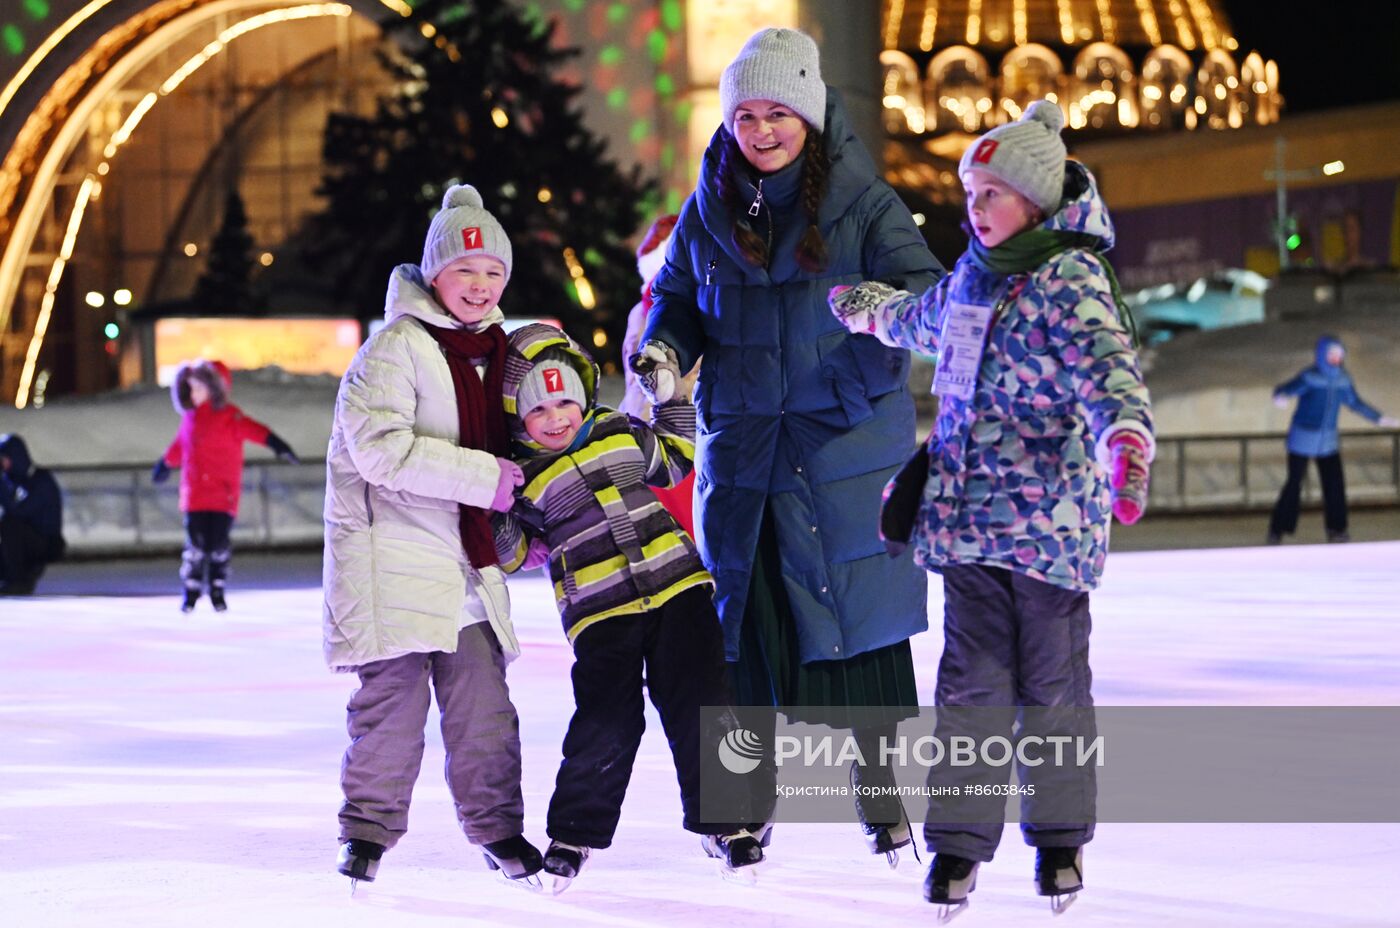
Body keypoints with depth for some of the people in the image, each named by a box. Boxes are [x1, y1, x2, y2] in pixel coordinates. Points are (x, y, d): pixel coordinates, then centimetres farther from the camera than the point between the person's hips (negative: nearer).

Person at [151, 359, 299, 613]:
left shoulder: (230, 417, -6)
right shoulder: (190, 418, 10)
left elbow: (253, 430, -24)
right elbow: (179, 445, 28)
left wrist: (275, 443, -41)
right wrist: (165, 464, 43)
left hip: (224, 494, -3)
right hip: (195, 494, 3)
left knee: (218, 545, -3)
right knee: (195, 545, -3)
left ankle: (217, 590, 16)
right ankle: (191, 592, 10)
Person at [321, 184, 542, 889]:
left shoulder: (496, 349, 14)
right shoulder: (396, 348, -11)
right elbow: (381, 446, -22)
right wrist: (483, 478, -22)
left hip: (465, 559, 7)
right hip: (393, 549, -6)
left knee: (483, 699, 5)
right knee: (394, 695, -6)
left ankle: (497, 830, 17)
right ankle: (368, 830, 7)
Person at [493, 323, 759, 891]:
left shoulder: (622, 435, 10)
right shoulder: (525, 476, 1)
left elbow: (676, 461, 27)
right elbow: (513, 554, 7)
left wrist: (673, 402, 18)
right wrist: (502, 533, -13)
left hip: (677, 587, 3)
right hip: (601, 612, -3)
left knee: (699, 707, 0)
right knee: (606, 722, -11)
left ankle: (719, 822, 13)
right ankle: (576, 832, 7)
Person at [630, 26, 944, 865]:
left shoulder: (863, 204, -5)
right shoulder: (710, 210, 5)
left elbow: (927, 287, -12)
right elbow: (680, 297, 15)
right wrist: (664, 353, -6)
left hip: (848, 441, -3)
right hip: (741, 443, 3)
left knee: (859, 617, -2)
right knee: (744, 619, 7)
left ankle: (880, 789, 11)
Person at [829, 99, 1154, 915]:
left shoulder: (1073, 287, -12)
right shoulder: (972, 278, 11)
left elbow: (1108, 373, -28)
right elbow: (921, 320, 35)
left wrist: (1126, 445, -47)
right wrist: (860, 306, 53)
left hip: (1051, 518, -5)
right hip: (967, 514, 5)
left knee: (1052, 684, 6)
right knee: (972, 680, 3)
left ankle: (1060, 838, 21)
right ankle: (958, 842, 6)